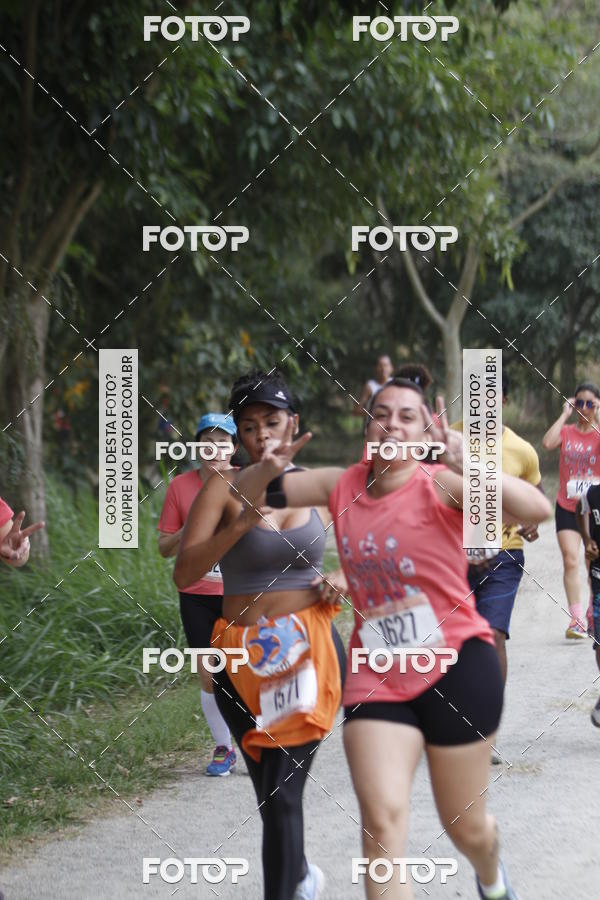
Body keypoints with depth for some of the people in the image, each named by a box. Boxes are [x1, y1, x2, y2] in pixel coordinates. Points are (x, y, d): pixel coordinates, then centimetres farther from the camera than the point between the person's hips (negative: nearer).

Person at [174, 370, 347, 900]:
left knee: (282, 792, -10)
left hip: (310, 651, -1)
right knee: (272, 791, 13)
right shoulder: (225, 489, -2)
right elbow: (184, 573, -12)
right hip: (244, 657, 1)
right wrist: (244, 522, -23)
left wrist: (342, 582, -2)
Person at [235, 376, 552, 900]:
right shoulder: (342, 486, 2)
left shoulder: (440, 485, -12)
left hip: (456, 669, -3)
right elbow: (242, 497, 9)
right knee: (382, 819, -16)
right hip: (376, 679, 3)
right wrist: (268, 469, -14)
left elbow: (537, 510, -26)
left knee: (466, 827, 13)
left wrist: (467, 466, -39)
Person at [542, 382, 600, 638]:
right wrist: (565, 414, -10)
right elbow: (547, 443, -17)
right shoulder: (566, 432, 3)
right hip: (567, 508, 0)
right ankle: (576, 620, -12)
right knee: (570, 561, -11)